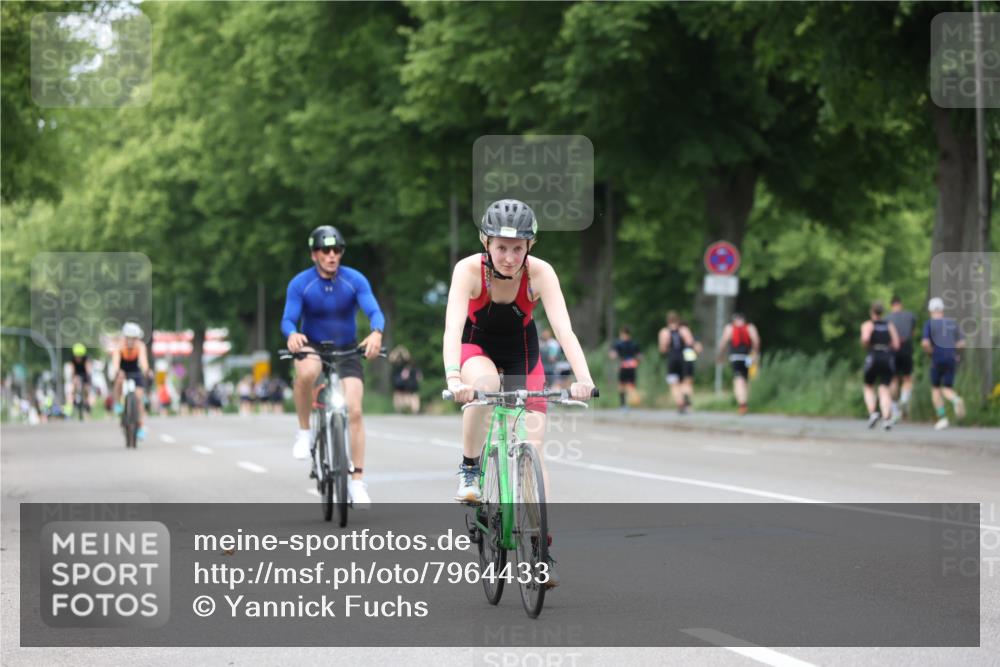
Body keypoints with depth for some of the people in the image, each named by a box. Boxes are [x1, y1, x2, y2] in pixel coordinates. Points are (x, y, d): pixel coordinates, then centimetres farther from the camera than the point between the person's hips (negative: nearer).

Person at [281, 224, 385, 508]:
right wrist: (292, 334, -46)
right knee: (306, 373, -38)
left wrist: (376, 333, -46)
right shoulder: (300, 283, -14)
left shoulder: (355, 280, -13)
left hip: (347, 350, 1)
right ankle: (304, 431, -16)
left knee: (354, 411, -14)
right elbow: (288, 319, -21)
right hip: (311, 347, -1)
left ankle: (357, 481, -6)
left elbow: (375, 312, -23)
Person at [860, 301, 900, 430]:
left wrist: (865, 346, 3)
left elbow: (865, 338, -18)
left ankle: (873, 413, -6)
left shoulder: (868, 324, 3)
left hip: (873, 357, -2)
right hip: (888, 357, 2)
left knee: (869, 387, 16)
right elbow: (896, 345, 6)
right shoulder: (889, 325, 12)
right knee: (884, 389, -2)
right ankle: (887, 418, -20)